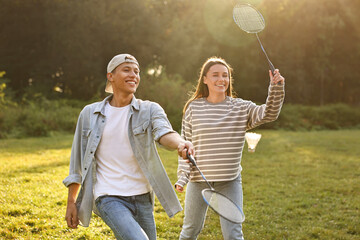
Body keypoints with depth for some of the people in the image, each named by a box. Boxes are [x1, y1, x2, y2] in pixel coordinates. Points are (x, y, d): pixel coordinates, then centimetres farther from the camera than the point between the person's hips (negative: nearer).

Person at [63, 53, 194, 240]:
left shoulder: (150, 110, 1)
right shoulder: (89, 114, 3)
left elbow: (163, 132, -21)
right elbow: (77, 162, 9)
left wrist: (180, 143, -44)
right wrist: (71, 202, 8)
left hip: (142, 198, 3)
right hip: (108, 198, -2)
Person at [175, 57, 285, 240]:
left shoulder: (241, 108, -2)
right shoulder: (193, 108, -2)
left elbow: (268, 113, -16)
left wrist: (276, 89, -33)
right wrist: (182, 176, -7)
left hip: (230, 182, 0)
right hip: (198, 181, 1)